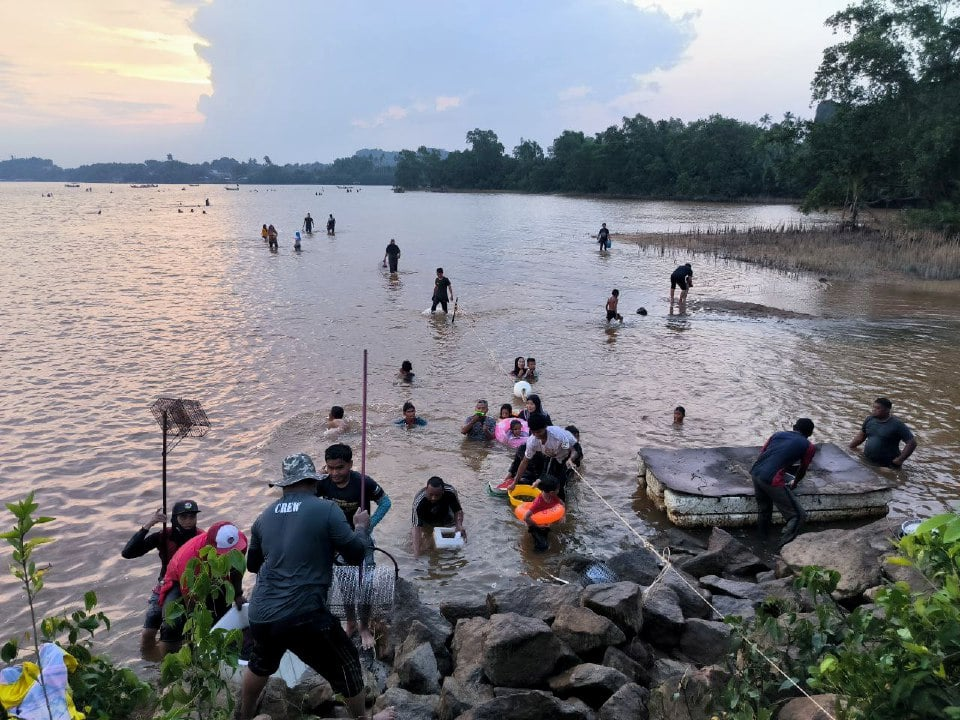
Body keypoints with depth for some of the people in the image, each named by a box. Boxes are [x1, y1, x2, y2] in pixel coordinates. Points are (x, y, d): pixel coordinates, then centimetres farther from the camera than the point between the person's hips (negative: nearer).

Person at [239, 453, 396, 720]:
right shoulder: (326, 509, -7)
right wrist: (361, 527, 15)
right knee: (346, 663, 17)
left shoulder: (265, 516, 9)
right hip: (304, 616, -5)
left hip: (260, 615, 5)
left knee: (260, 665, 34)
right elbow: (356, 554, -4)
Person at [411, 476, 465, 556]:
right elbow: (417, 527, -43)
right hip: (426, 521, -2)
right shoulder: (419, 502, -40)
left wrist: (459, 525, -41)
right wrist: (416, 553, -53)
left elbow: (458, 511, -19)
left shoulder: (450, 492, -34)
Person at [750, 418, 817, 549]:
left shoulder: (778, 434, 23)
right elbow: (802, 471, 22)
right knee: (798, 516, 2)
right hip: (772, 480, -6)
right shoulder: (809, 446, 11)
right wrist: (794, 483, 42)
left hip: (755, 473, 6)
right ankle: (783, 547, -10)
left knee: (763, 509, 27)